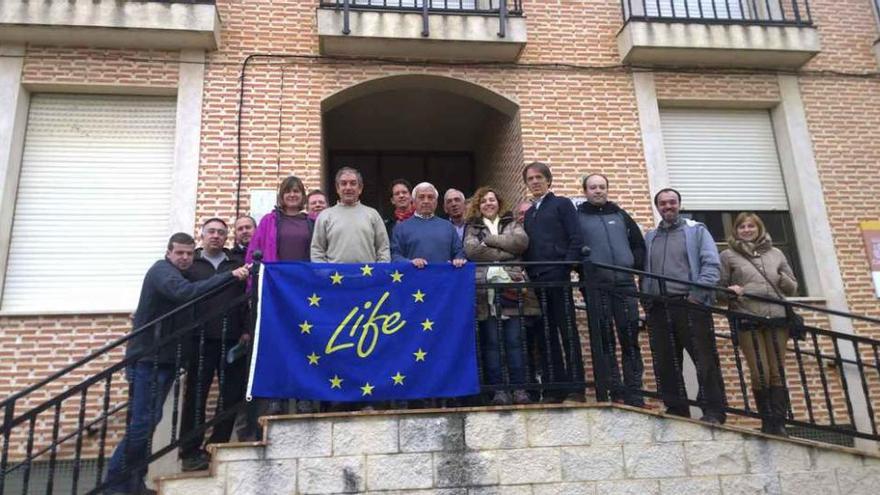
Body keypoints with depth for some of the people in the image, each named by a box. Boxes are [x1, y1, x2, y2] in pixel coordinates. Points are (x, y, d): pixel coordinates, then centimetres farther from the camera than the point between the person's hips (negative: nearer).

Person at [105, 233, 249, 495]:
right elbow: (185, 292, -33)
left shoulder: (177, 274, 20)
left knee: (148, 421, 14)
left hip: (163, 359, 10)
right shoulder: (162, 271, -13)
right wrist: (230, 275, -41)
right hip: (147, 358, -10)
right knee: (141, 422, -9)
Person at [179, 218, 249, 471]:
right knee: (196, 394, 1)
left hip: (232, 339, 2)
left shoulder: (237, 264, 14)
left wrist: (246, 329, -1)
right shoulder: (190, 262, 9)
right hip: (201, 339, -2)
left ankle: (218, 446, 16)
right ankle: (191, 451, 9)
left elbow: (246, 299, 9)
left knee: (232, 394, 3)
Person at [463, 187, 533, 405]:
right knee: (490, 341, -2)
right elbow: (471, 250, -5)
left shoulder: (511, 224, 20)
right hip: (484, 288, 0)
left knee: (514, 339, -1)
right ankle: (497, 389, 2)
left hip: (509, 287, 1)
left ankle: (519, 388, 2)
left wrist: (490, 240, -4)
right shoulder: (472, 228, 16)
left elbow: (521, 241, -2)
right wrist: (505, 252, -6)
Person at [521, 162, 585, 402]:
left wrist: (566, 267, -14)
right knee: (547, 335, 5)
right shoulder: (528, 213, 21)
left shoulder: (562, 204, 6)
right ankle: (555, 388, 10)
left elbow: (576, 239, -3)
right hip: (536, 281, 5)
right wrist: (528, 273, 3)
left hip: (558, 277, -5)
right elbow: (526, 247, 17)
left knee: (568, 332, -4)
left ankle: (576, 388, -1)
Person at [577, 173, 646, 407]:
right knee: (604, 342, -2)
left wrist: (635, 266, 7)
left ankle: (634, 396, 7)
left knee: (630, 341, 2)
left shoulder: (620, 215, 18)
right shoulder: (577, 216, 7)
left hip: (625, 285, 3)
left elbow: (639, 244, 21)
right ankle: (616, 393, 4)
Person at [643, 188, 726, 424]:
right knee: (665, 364, 4)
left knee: (705, 360, -6)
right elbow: (644, 272, 17)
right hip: (659, 308, 4)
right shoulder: (649, 237, 20)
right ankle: (677, 411, 12)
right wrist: (646, 299, 3)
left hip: (691, 305, -4)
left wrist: (697, 294, -12)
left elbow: (712, 264, -2)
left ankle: (713, 412, 0)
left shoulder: (696, 230, 10)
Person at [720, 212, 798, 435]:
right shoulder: (728, 255, 10)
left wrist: (782, 278, -2)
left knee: (777, 373, -1)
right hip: (747, 320, -3)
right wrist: (730, 291, -14)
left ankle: (778, 424, 3)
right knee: (760, 374, -6)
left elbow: (793, 288, 20)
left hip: (776, 319, 3)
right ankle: (767, 422, 5)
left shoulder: (775, 253, 19)